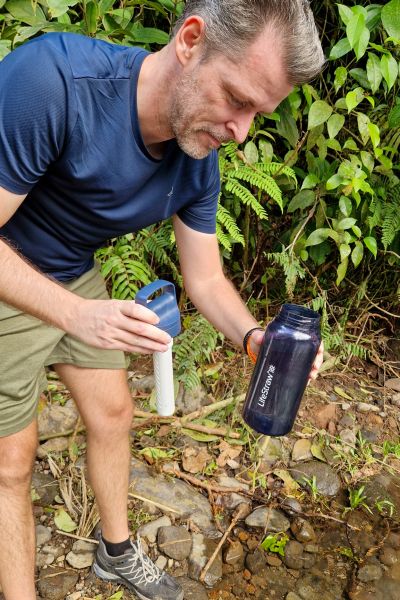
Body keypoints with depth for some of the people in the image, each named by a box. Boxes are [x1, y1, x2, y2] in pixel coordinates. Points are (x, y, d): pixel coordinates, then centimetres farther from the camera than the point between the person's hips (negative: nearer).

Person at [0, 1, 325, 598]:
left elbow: (205, 279, -5)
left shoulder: (199, 162, -14)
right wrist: (76, 314, -40)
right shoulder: (49, 78, -35)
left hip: (76, 281, 6)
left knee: (113, 415, 15)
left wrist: (253, 336, -24)